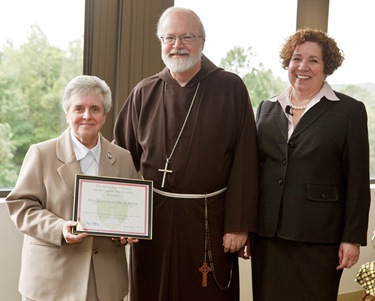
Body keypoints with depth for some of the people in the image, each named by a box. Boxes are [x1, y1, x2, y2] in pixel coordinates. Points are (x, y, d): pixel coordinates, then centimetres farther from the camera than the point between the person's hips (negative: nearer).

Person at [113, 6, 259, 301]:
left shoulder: (231, 88, -4)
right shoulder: (144, 93, 4)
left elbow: (244, 162, -6)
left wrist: (239, 224, -10)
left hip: (210, 218, -2)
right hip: (154, 216, 2)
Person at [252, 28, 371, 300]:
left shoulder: (349, 111, -2)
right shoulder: (268, 108, 11)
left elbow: (358, 181, -4)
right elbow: (255, 168, 13)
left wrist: (353, 238, -8)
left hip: (318, 237, -3)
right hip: (268, 233, 4)